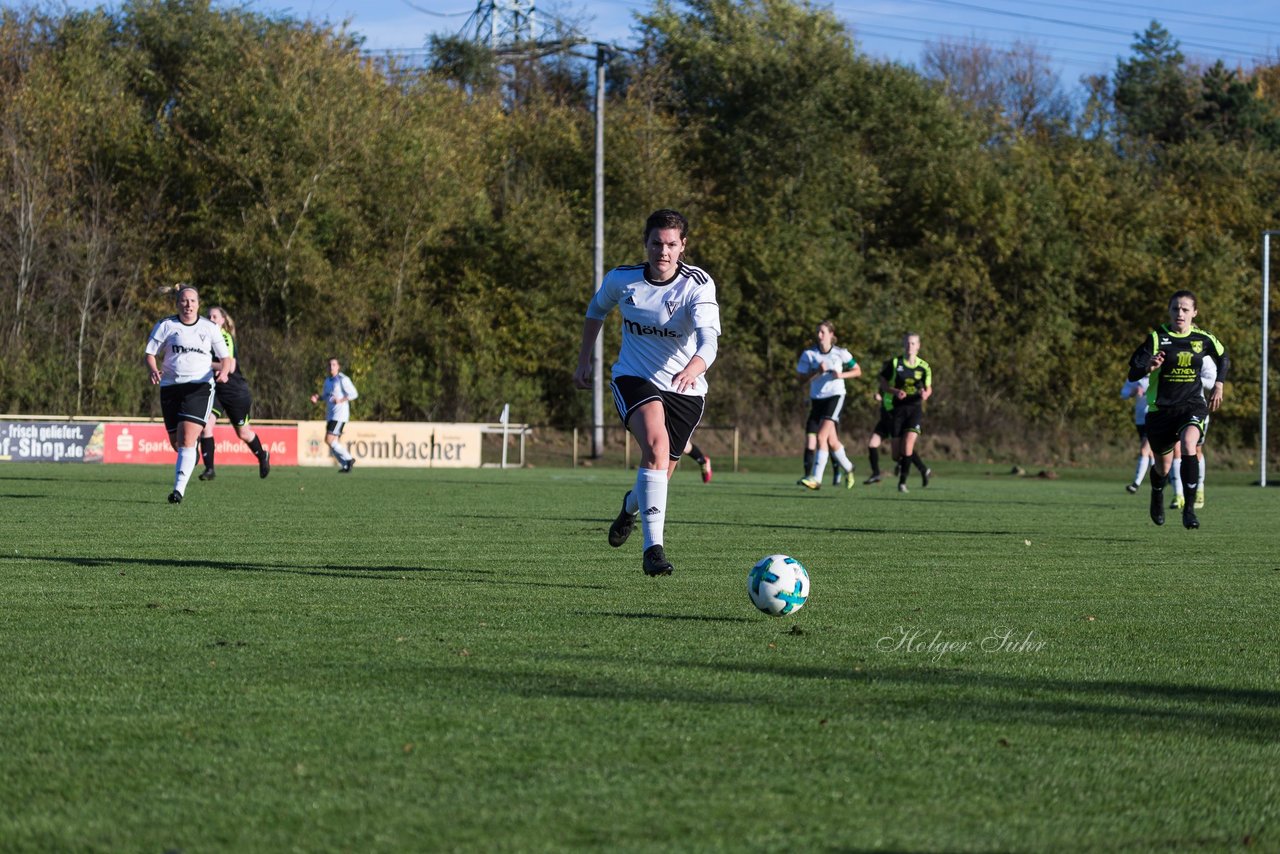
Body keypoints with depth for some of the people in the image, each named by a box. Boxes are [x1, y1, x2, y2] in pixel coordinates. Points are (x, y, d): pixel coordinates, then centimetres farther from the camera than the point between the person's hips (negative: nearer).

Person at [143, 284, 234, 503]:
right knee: (176, 443, 6)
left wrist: (224, 371, -12)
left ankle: (179, 489, -22)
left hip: (200, 387, -2)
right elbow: (149, 353, 4)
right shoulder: (165, 326, 6)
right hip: (171, 386, 2)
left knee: (187, 440, -18)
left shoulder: (209, 328, 7)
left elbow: (226, 358, 11)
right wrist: (152, 370, -18)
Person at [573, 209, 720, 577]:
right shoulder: (622, 279, -8)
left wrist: (692, 370, -54)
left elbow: (708, 339, -34)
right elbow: (597, 308, 16)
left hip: (685, 389, 1)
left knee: (659, 474, 11)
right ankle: (653, 547, -33)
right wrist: (584, 360, 14)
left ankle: (631, 506, 52)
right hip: (634, 379, -1)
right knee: (656, 444, -31)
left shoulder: (698, 285, -18)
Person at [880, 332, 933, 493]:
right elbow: (883, 384, 4)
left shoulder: (924, 366, 4)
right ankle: (924, 470, 26)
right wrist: (895, 392, -15)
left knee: (908, 445, -19)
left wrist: (926, 393, -12)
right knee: (897, 453, -1)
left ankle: (902, 481, -4)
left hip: (915, 408, -1)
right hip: (898, 409, 1)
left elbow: (928, 388, 12)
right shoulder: (894, 363, 1)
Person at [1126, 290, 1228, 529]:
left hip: (1192, 404, 0)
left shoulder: (1203, 339, 0)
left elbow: (1223, 359, 22)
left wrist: (1218, 386, 12)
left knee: (1188, 445, -30)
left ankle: (1189, 508, -26)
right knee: (1163, 466, 11)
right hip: (1161, 408, 0)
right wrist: (1149, 367, -33)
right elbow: (1132, 373, -13)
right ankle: (1157, 495, 49)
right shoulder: (1156, 338, -8)